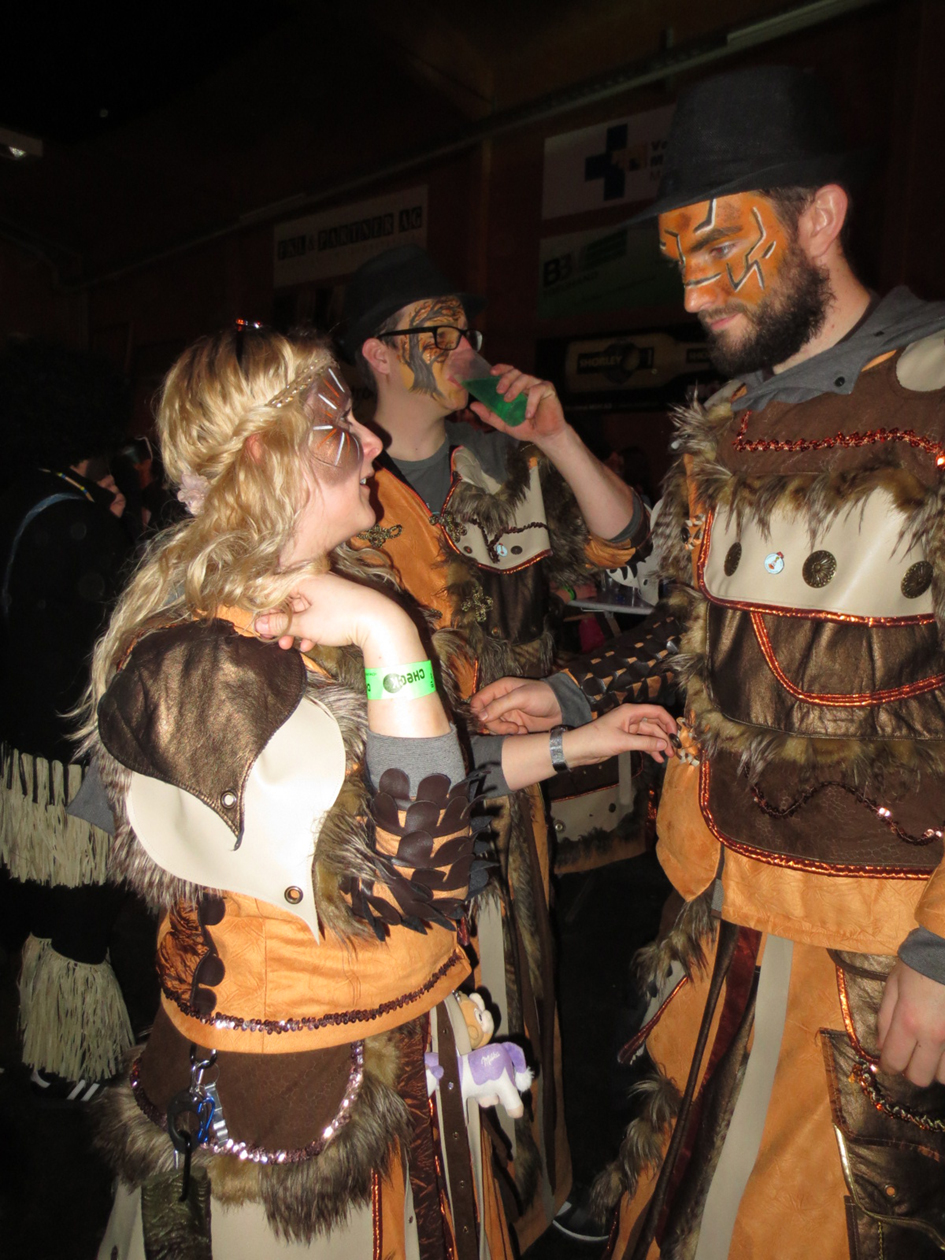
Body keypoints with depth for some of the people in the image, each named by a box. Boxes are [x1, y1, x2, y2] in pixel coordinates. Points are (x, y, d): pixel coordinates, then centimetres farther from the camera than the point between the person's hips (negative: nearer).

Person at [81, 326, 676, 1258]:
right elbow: (410, 889, -31)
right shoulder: (193, 667, -27)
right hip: (293, 1092, -7)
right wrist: (390, 643, -31)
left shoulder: (348, 602, 0)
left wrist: (577, 743, 12)